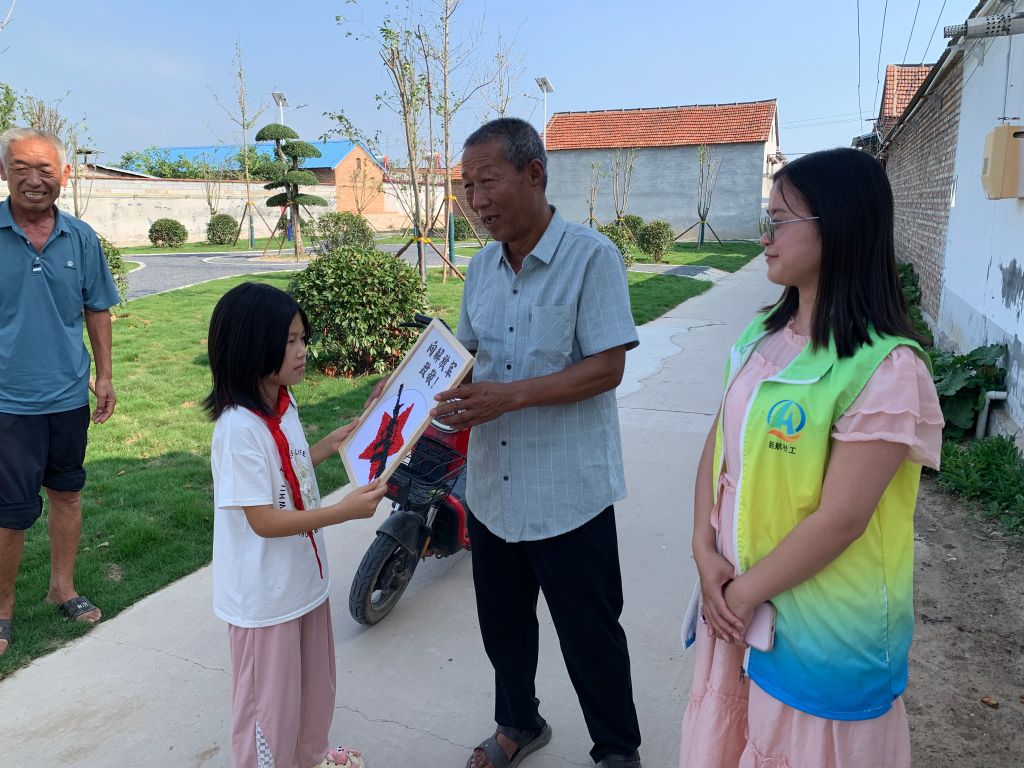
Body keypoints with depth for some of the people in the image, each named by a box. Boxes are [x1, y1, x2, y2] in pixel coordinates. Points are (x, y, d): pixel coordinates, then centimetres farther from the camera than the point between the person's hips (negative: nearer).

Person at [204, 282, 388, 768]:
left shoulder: (283, 403, -1)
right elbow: (263, 520, -26)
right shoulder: (238, 427, -27)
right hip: (265, 594, -9)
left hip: (303, 577, 9)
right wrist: (345, 511, -28)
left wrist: (333, 443, 5)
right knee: (270, 698, 13)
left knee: (314, 681, 27)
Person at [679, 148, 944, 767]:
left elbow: (840, 519, -22)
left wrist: (745, 592, -13)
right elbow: (719, 445, 3)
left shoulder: (886, 368, -22)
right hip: (738, 603, 6)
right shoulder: (762, 336, 1)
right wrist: (705, 552, -8)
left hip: (824, 631, -6)